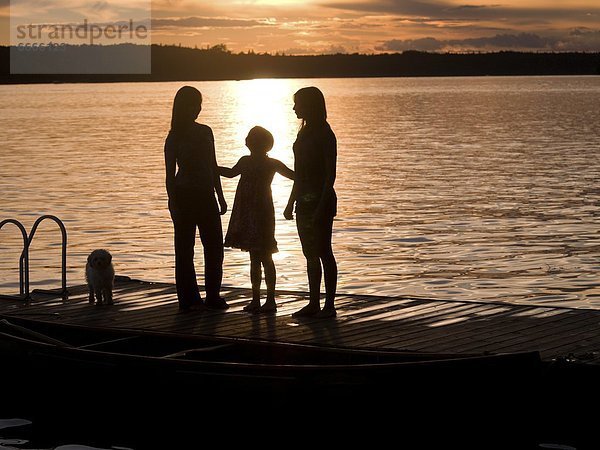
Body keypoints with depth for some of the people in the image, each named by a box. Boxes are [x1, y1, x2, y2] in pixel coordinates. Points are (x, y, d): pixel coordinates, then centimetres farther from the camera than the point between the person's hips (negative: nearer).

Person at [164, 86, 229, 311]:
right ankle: (189, 299, 4)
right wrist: (173, 203, -13)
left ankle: (213, 296, 13)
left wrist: (220, 197, 15)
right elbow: (170, 174, -7)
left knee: (214, 246, 5)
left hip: (206, 195, 6)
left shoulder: (205, 132, 11)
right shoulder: (174, 138, -6)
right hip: (184, 196, -6)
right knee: (184, 248, 0)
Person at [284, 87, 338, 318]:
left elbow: (330, 175, -16)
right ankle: (314, 304, 16)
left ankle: (329, 306, 0)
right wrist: (291, 202, 19)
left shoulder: (324, 135, -12)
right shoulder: (305, 132, 14)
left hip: (321, 200, -9)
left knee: (323, 253, -4)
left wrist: (322, 207, -21)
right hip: (304, 200, 9)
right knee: (311, 254, 10)